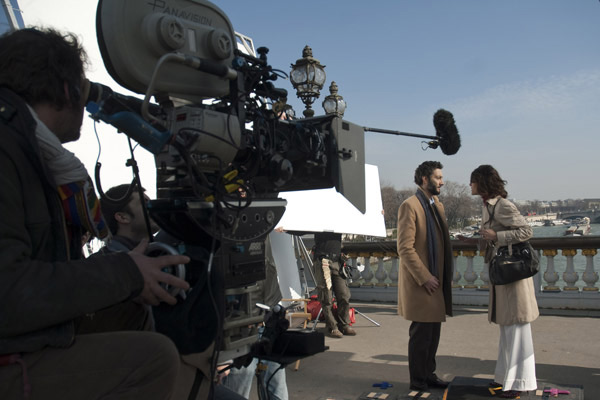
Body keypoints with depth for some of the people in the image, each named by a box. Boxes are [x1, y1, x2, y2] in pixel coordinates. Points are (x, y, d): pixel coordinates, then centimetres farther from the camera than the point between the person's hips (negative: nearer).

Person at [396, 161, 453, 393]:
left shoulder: (438, 205, 14)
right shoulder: (410, 206, -13)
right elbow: (405, 248, -18)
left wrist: (447, 275, 9)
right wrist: (424, 277, -18)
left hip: (437, 281, 8)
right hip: (420, 283, -8)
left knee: (434, 332, 15)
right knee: (421, 333, 2)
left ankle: (429, 375, 29)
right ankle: (418, 381, 16)